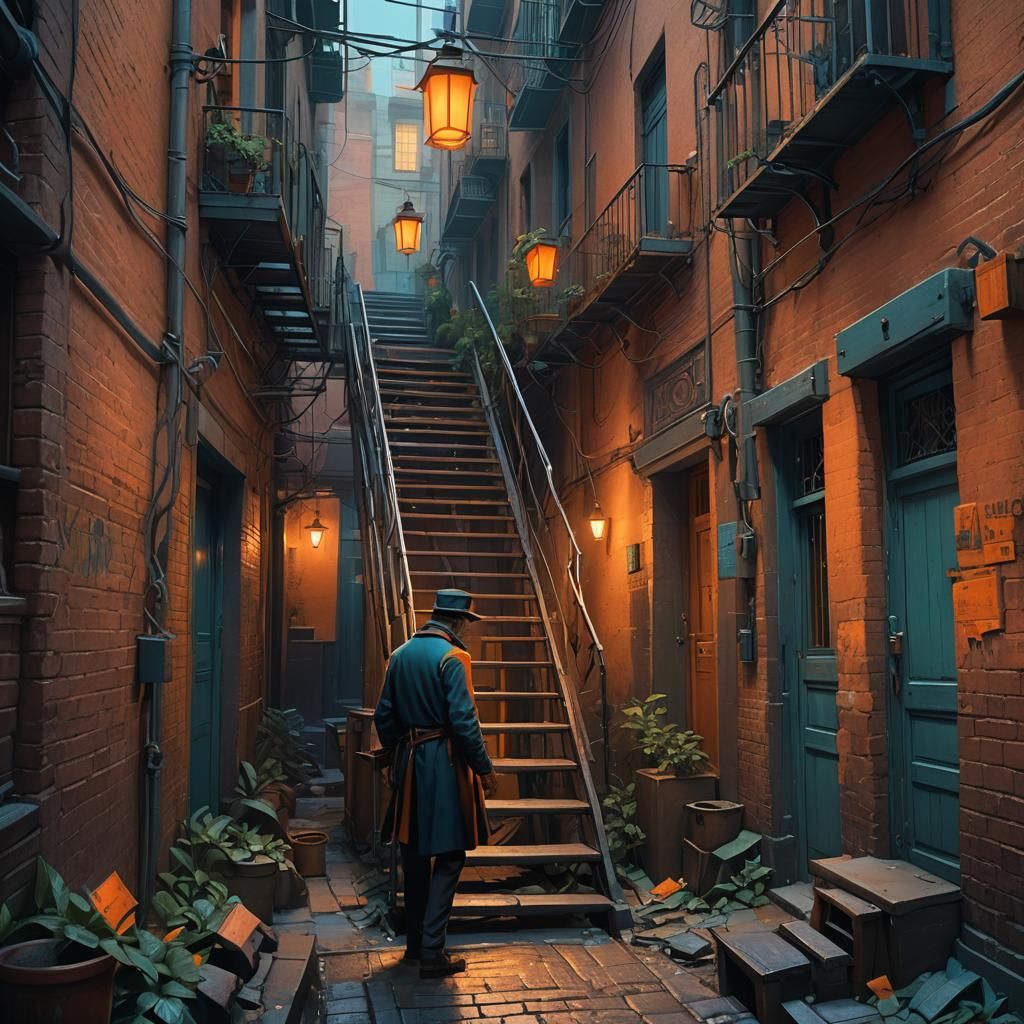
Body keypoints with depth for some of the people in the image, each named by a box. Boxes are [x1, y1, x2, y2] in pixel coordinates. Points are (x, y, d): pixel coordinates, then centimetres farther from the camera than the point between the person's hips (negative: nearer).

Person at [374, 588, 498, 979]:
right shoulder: (453, 657, -13)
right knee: (448, 857, 0)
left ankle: (414, 943, 25)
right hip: (444, 764, -7)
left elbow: (384, 716, 11)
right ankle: (432, 952, -1)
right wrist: (484, 769, -8)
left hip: (408, 762, 7)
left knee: (415, 854, 15)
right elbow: (463, 720, -17)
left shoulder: (400, 655, 8)